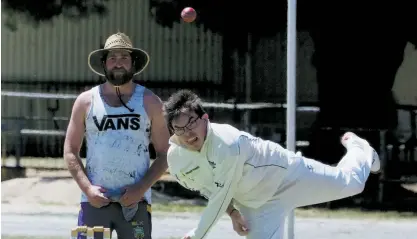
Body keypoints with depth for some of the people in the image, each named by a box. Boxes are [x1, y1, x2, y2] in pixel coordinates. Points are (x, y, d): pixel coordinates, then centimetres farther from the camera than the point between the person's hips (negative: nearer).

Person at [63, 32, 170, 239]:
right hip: (95, 200, 0)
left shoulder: (149, 102, 6)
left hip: (135, 202, 0)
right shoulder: (86, 101, 7)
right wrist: (87, 188, -8)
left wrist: (142, 188, -9)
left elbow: (164, 154, 6)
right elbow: (70, 151, 7)